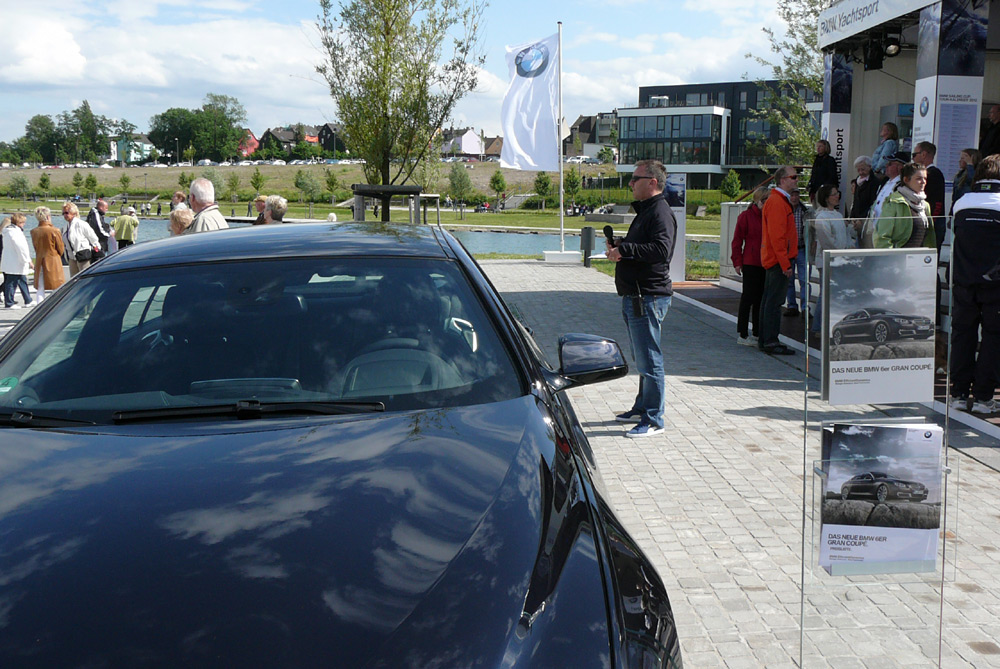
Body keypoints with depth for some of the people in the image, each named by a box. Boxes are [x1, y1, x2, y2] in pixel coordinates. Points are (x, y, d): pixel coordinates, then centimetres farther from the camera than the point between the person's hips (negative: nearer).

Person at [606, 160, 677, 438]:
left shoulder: (661, 212, -14)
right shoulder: (645, 210, 19)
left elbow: (661, 250, -29)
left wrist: (624, 249, -25)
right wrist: (620, 245, 8)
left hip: (649, 297, -11)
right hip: (635, 297, 11)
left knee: (648, 360, -6)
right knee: (642, 358, 19)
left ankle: (653, 420, 1)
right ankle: (642, 408, 31)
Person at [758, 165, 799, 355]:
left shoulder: (780, 201, 19)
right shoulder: (776, 202, -15)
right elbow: (776, 236, -21)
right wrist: (785, 263, -22)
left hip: (773, 260, 11)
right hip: (779, 260, -11)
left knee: (769, 299, 13)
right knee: (774, 300, -8)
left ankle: (764, 340, 18)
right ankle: (770, 342, -6)